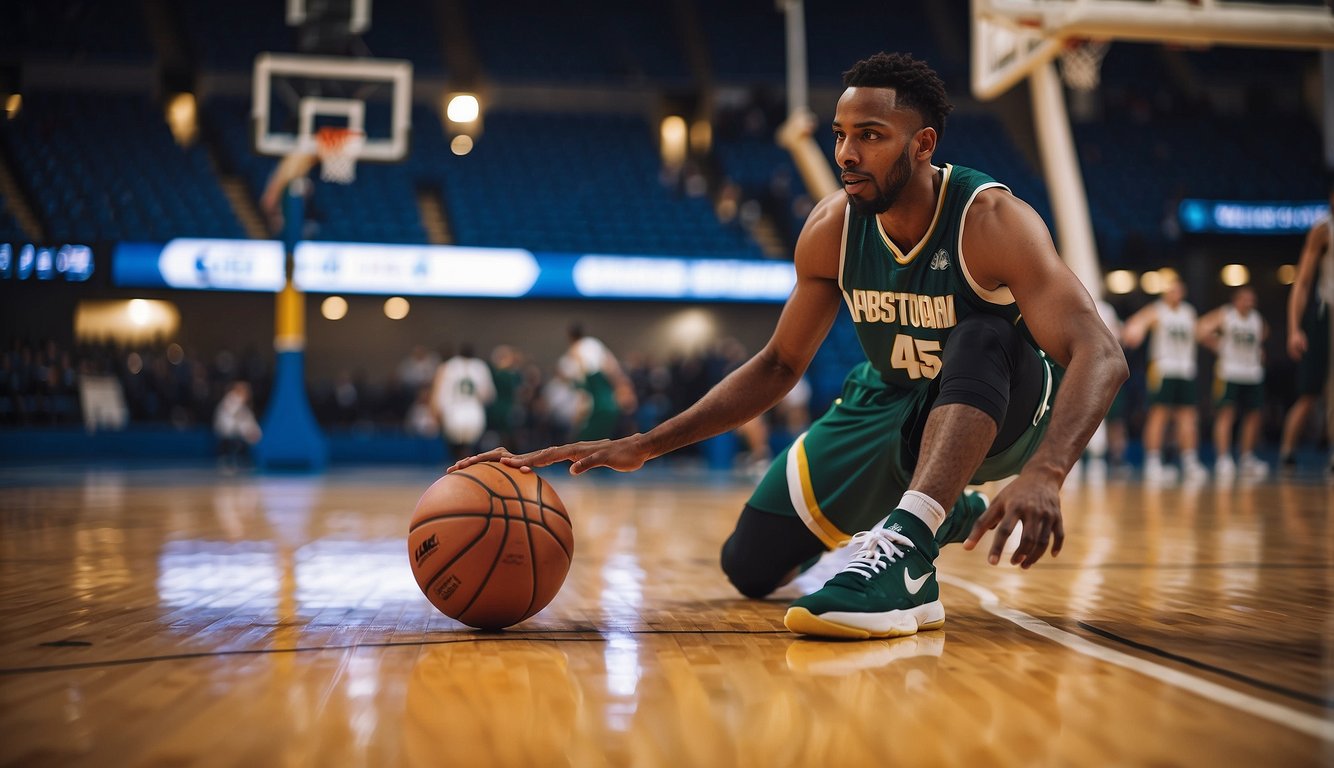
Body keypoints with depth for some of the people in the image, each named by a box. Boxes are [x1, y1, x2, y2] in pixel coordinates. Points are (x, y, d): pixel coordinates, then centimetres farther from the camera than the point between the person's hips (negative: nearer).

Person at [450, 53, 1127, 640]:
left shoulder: (989, 220, -27)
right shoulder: (832, 228, -12)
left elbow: (1099, 355, -36)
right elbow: (779, 364, -3)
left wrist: (1044, 474, -56)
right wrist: (644, 446, -12)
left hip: (1005, 410, -5)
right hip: (891, 405, 5)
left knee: (982, 335, -39)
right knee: (749, 567, 1)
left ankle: (905, 553, -41)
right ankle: (937, 515, 22)